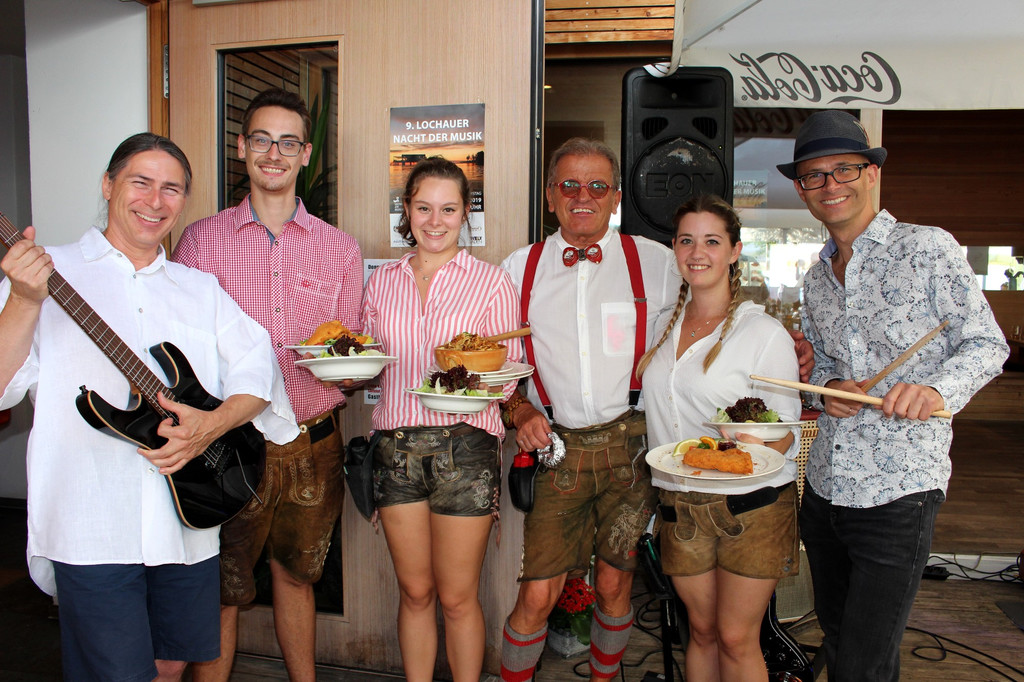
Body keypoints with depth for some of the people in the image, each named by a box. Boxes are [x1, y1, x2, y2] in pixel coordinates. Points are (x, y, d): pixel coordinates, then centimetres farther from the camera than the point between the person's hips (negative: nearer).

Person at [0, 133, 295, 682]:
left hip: (189, 526, 4)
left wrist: (212, 425, -14)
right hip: (93, 532, -4)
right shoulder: (49, 273, 0)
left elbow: (257, 371, 4)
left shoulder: (200, 289, 11)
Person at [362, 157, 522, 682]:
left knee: (456, 597, 7)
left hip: (464, 445, -3)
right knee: (415, 591, 14)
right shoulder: (382, 281, 11)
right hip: (396, 445, 3)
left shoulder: (491, 282, 0)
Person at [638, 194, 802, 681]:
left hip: (751, 505, -4)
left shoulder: (764, 332, -10)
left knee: (736, 639, 4)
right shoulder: (664, 326, 6)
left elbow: (786, 433, -10)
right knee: (701, 630, 15)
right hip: (680, 504, 4)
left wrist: (754, 441, -29)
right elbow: (643, 388, 22)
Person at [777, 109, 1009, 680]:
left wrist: (936, 388, -24)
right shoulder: (817, 278, 11)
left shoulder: (927, 248, -6)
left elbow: (987, 345, -5)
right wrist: (829, 386, -3)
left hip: (898, 492, -6)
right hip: (824, 489, 6)